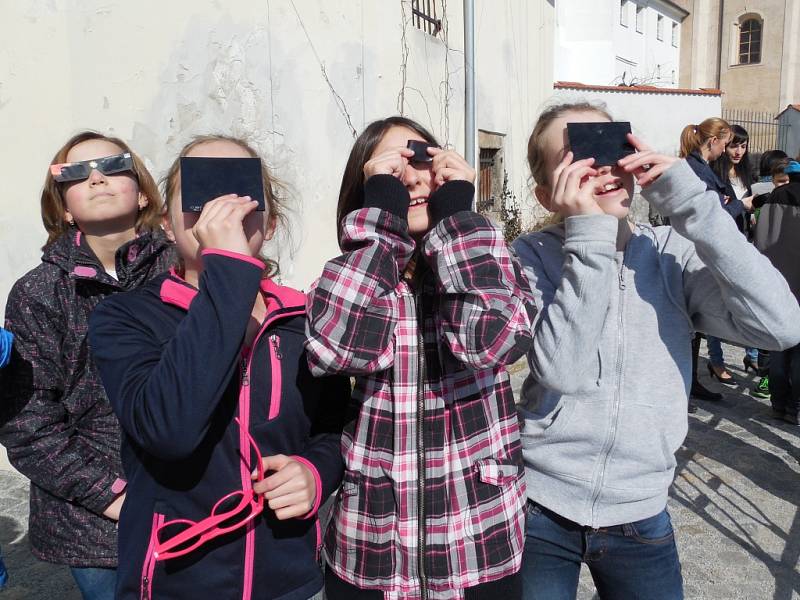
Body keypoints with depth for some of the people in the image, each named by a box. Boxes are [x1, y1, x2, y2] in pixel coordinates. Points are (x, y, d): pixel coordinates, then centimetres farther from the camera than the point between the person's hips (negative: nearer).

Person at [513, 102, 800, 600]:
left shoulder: (673, 253, -4)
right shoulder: (531, 256, -8)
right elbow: (562, 371, -23)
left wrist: (687, 198, -19)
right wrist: (589, 236, -23)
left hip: (640, 517, 2)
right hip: (538, 508, -2)